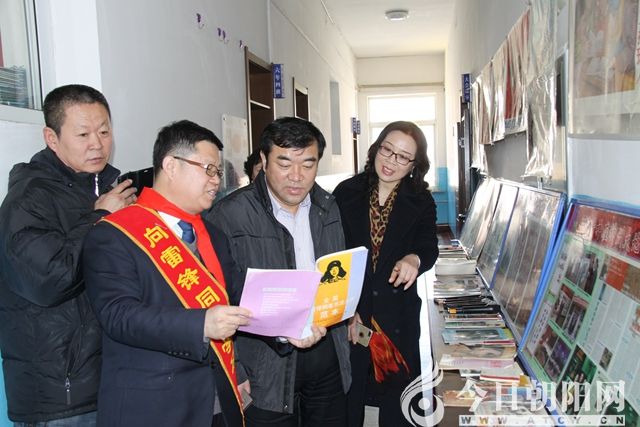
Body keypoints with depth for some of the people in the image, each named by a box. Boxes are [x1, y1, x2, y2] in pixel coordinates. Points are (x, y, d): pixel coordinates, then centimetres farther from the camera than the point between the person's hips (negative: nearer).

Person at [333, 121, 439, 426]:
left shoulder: (421, 203, 0)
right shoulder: (345, 193, -2)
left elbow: (429, 246, -12)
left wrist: (414, 259, -37)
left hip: (398, 317, 1)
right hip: (347, 313, 0)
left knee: (396, 402, 13)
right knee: (347, 402, 12)